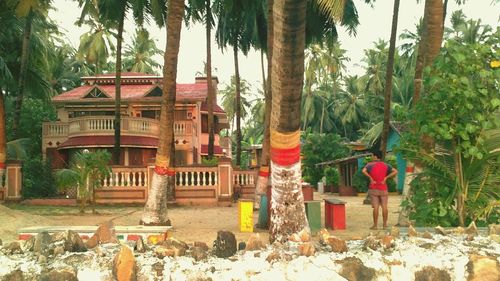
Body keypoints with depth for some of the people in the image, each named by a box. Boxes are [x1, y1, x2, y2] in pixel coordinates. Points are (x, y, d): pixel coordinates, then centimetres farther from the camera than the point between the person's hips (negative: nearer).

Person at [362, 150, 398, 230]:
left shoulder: (370, 164, -5)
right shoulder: (386, 165, 4)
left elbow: (363, 171, -23)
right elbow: (395, 171, -6)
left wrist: (370, 178, -12)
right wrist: (386, 177, -4)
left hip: (373, 189, -2)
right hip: (383, 189, 2)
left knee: (375, 207, -3)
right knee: (384, 207, 4)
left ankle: (375, 225, 0)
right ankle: (385, 225, 8)